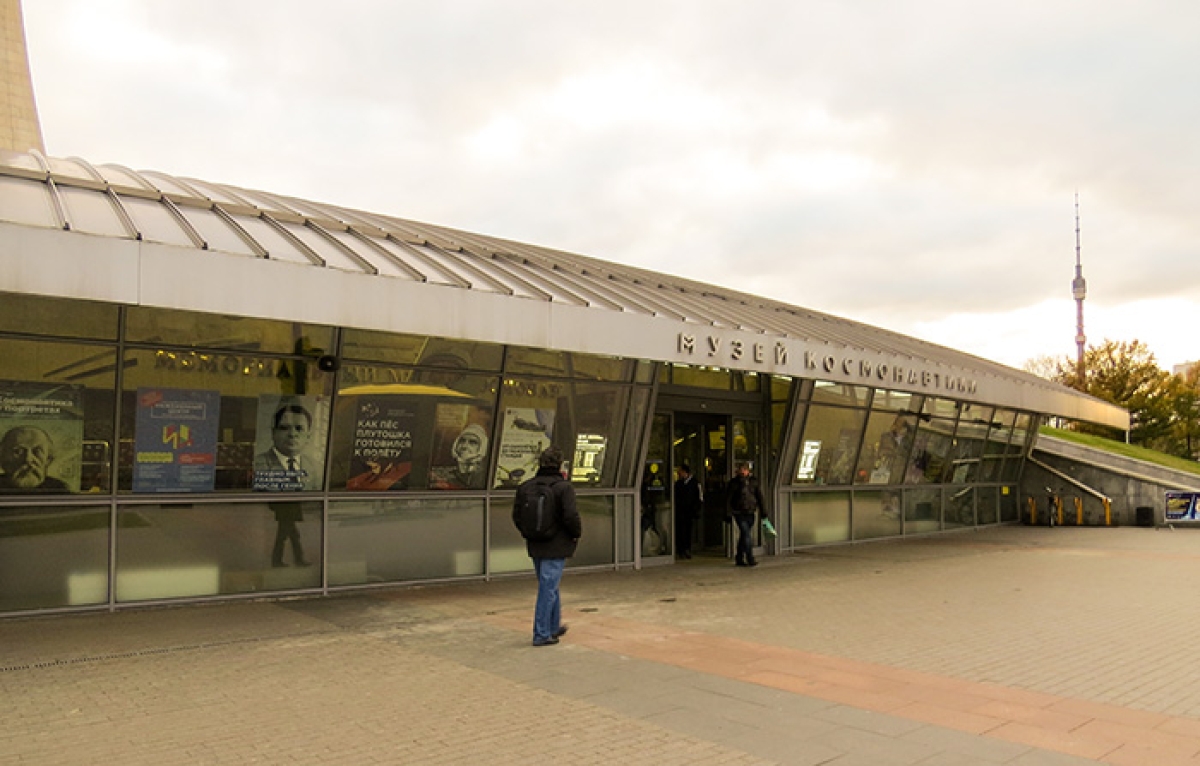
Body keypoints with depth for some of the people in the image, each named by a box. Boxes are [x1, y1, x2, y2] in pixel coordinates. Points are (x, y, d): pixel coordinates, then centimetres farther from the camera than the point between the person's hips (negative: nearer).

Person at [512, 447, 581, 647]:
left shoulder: (525, 487, 2)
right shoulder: (563, 487, -15)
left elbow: (516, 515, 5)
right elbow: (571, 516, -20)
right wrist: (577, 533, -2)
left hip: (535, 547, 6)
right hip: (556, 546, -6)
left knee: (549, 586, 22)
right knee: (548, 589, 1)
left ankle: (554, 626, 35)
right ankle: (542, 634, 5)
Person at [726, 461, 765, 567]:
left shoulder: (753, 481, 5)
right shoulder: (734, 483, -5)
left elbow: (759, 497, 8)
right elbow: (728, 499, -3)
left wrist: (763, 511, 3)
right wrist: (728, 514, -7)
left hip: (750, 513, 4)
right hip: (739, 513, -4)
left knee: (743, 536, 11)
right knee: (746, 534, -14)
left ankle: (739, 559, 20)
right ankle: (750, 559, -12)